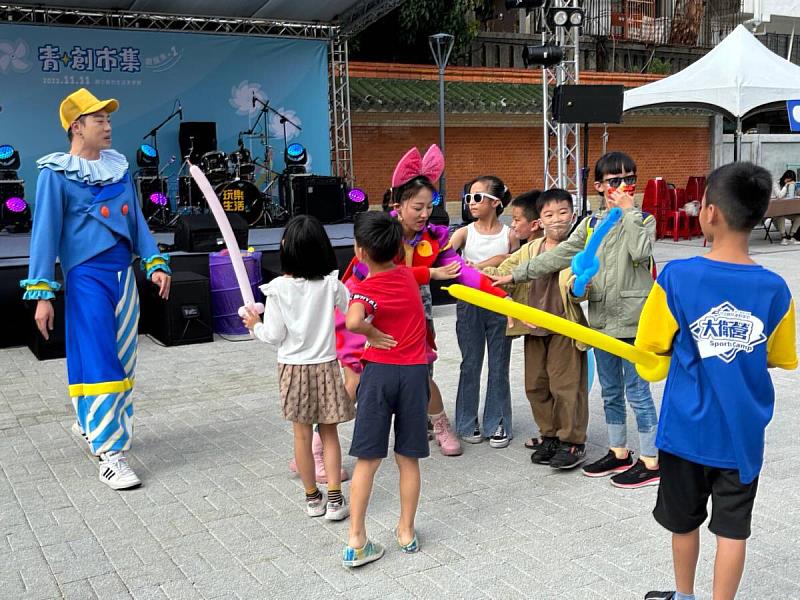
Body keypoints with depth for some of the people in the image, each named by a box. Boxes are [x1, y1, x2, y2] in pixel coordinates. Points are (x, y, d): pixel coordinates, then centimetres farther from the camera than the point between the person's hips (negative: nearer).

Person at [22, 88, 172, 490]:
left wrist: (155, 263, 5)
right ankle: (109, 454, -4)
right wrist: (42, 292, -12)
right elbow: (45, 232, -8)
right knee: (98, 361, -8)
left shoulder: (118, 166, 11)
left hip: (123, 272, 7)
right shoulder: (56, 173, -6)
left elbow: (136, 219, 15)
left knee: (123, 359, 13)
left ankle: (89, 422, 35)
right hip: (87, 275, -6)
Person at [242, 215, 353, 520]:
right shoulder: (331, 284, -10)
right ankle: (335, 499, 9)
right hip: (326, 366, 1)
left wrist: (255, 325, 10)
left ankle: (312, 498, 21)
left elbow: (274, 336, -9)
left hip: (294, 368, -1)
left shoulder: (278, 288, -12)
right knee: (329, 433, 11)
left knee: (302, 435, 10)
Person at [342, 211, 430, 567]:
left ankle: (356, 541, 6)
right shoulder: (408, 276, 5)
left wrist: (372, 334, -17)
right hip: (415, 371, 4)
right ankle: (406, 532, 21)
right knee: (408, 458, 11)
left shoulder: (365, 288, -13)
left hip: (379, 372, -3)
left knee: (368, 459, 3)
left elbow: (353, 322, -34)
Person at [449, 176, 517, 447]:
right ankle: (468, 423, 19)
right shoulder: (465, 232, 1)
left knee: (499, 366, 6)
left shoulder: (509, 235, 1)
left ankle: (497, 424, 17)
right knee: (471, 364, 8)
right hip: (469, 304, 0)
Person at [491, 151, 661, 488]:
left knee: (637, 391, 0)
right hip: (602, 318, 6)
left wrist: (628, 211, -17)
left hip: (632, 319, -6)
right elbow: (560, 255, 6)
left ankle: (650, 462, 12)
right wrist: (516, 275, 1)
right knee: (610, 391, 15)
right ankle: (618, 452, 30)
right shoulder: (592, 223, 9)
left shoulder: (643, 220, -4)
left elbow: (641, 251, -24)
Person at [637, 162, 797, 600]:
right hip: (743, 432, 1)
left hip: (687, 428, -1)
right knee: (732, 527, 12)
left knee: (684, 519, 19)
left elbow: (651, 347, -8)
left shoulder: (677, 277, -17)